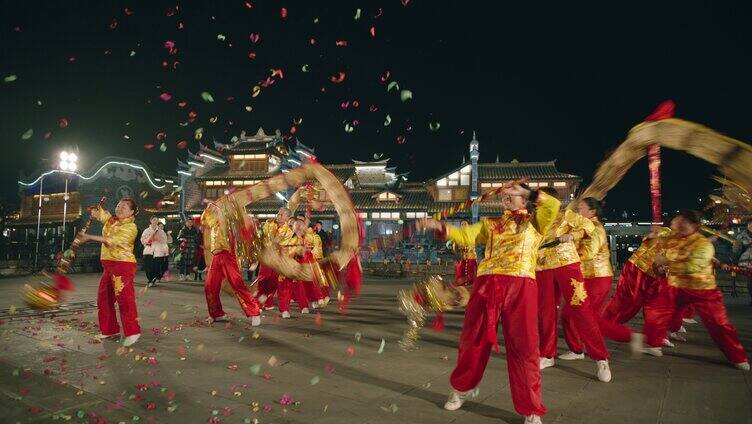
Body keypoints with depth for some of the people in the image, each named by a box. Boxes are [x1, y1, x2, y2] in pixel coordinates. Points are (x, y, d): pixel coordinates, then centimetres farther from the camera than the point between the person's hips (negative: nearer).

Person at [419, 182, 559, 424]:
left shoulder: (534, 222, 17)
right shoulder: (490, 224, 23)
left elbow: (554, 205, -1)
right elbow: (465, 236, 10)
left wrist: (528, 192, 10)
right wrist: (439, 227, -4)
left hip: (521, 287, -2)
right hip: (487, 284, 3)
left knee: (523, 347, -2)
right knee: (473, 340, 10)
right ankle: (461, 388, 34)